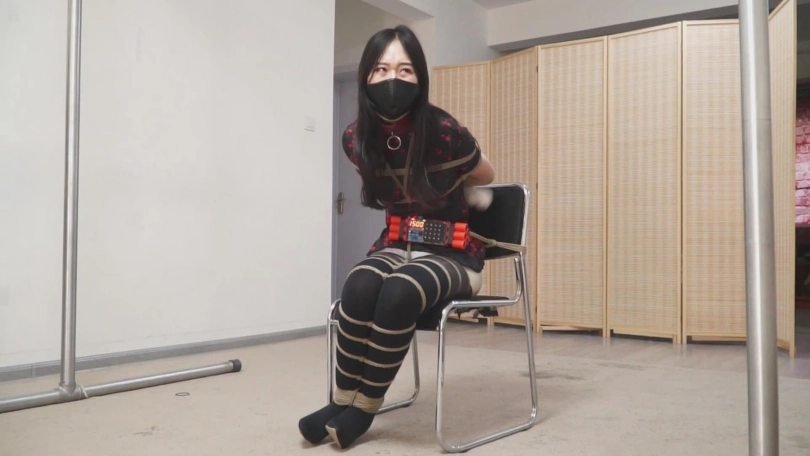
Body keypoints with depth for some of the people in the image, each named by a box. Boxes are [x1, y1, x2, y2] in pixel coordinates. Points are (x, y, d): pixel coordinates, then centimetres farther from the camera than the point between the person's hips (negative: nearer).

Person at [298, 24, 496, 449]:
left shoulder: (443, 131, -21)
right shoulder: (356, 137, -7)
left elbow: (485, 176, 1)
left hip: (453, 253, -3)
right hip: (396, 244, 4)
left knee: (399, 292, -33)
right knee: (360, 286, -29)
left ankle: (365, 407, -13)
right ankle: (342, 400, -12)